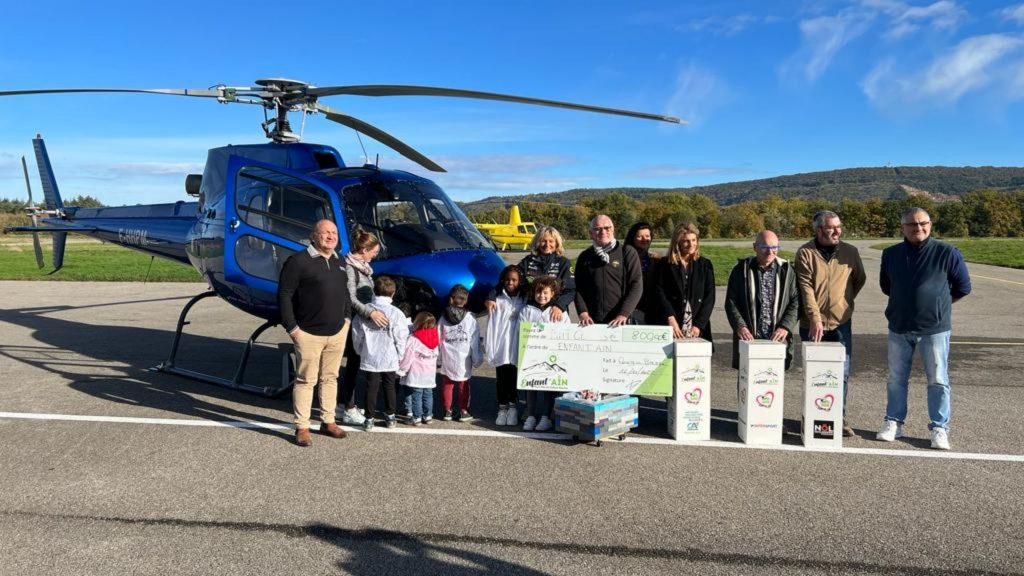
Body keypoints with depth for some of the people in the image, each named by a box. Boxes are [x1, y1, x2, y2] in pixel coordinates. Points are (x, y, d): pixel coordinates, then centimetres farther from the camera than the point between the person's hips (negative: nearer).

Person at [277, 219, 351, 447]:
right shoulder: (298, 261, -10)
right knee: (306, 380, 1)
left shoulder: (339, 263, 14)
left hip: (337, 333, 7)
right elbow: (284, 295, -12)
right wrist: (292, 327, -15)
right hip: (309, 334, -7)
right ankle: (302, 428, 9)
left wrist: (346, 318, 14)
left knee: (330, 378, 14)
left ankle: (328, 422, 26)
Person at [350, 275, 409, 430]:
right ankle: (390, 417, 23)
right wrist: (399, 356, 5)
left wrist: (361, 352, 15)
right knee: (389, 387, 14)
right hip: (389, 359, -1)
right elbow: (401, 338, -9)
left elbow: (357, 336, 1)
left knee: (371, 388, 7)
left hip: (369, 359, 1)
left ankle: (369, 419, 9)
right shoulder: (396, 313, -11)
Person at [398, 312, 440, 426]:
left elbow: (407, 358, -13)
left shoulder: (413, 339, -15)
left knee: (416, 395, 1)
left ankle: (416, 417, 4)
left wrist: (401, 370, -2)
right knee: (428, 395, 12)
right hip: (430, 374, 6)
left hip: (416, 375, -6)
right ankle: (428, 416, 17)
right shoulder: (434, 338, 4)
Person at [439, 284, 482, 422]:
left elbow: (439, 339, 0)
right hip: (463, 360, -1)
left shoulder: (443, 318, -1)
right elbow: (475, 341, -6)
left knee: (447, 385, 11)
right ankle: (463, 411, 12)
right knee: (463, 386, 8)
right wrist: (477, 359, 1)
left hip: (447, 359, 1)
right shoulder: (470, 318, -6)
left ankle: (447, 410, 17)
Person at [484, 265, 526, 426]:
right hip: (501, 348, 0)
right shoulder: (498, 302, 3)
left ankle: (513, 407, 18)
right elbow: (491, 326, 1)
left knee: (514, 380, 7)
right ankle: (502, 408, 15)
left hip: (517, 349, 0)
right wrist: (489, 349, -5)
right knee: (502, 380, 6)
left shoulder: (524, 302, 5)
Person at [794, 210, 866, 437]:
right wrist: (815, 318, -20)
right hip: (812, 324, -2)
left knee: (842, 373, 2)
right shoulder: (806, 253, -6)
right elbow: (806, 288, -13)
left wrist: (844, 301, 12)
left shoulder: (850, 252, 2)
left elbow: (860, 280, 17)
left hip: (840, 323, 2)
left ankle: (840, 418, 13)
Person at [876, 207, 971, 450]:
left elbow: (963, 287, 3)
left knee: (938, 380, 4)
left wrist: (938, 302, 11)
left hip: (935, 328, -3)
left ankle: (939, 428, 15)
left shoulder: (947, 253, -8)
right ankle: (893, 423, 22)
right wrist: (905, 300, 12)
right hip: (899, 327, 3)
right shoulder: (891, 254, 1)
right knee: (896, 378, 11)